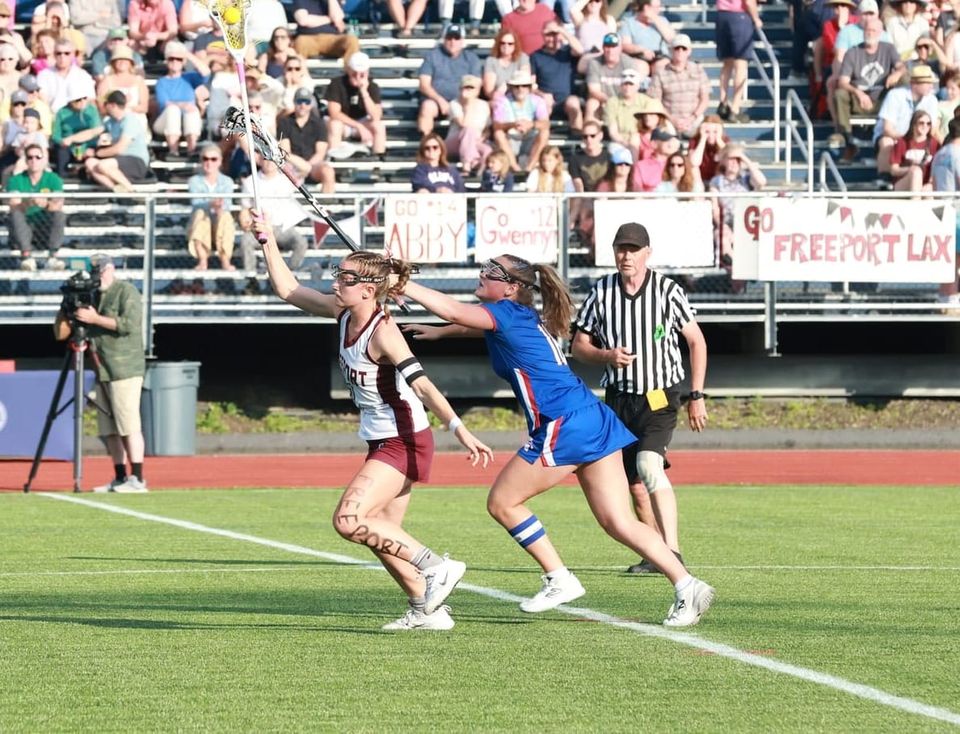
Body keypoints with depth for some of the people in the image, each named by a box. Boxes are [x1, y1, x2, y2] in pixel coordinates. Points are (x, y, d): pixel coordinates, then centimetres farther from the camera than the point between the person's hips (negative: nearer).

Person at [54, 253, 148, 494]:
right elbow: (61, 333, 16)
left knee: (128, 425, -11)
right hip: (102, 372, 8)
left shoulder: (127, 291, -4)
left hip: (125, 370, -8)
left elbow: (129, 324, -19)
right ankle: (120, 479, 10)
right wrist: (67, 309, -3)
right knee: (109, 429, 7)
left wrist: (95, 318, -18)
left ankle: (137, 479, -12)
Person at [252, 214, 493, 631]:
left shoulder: (382, 332, -22)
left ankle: (436, 569, -10)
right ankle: (428, 611, 22)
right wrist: (268, 243, 4)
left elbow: (422, 384, -29)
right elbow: (288, 290, 11)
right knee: (381, 535, 13)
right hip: (382, 442, 9)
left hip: (403, 443, -9)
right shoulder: (344, 313, 2)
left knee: (349, 521, -17)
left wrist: (459, 430, -36)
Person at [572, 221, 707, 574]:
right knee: (636, 486, 5)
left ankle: (672, 552, -31)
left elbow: (696, 341, 2)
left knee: (648, 465, -26)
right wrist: (606, 355, -14)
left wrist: (697, 396, -2)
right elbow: (579, 345, 8)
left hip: (660, 397, -4)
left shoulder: (668, 291, -6)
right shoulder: (600, 292, 1)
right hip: (619, 398, 4)